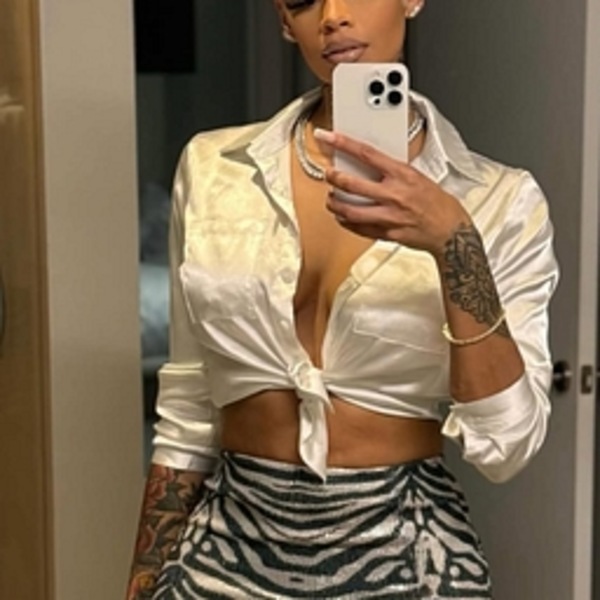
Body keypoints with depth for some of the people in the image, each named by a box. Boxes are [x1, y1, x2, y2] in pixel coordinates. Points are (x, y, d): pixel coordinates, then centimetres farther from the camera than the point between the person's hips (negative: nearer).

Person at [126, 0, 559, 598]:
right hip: (232, 548, 2)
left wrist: (454, 243, -25)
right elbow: (187, 417, 4)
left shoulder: (498, 200, -7)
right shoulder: (212, 168, -2)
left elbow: (505, 444, -15)